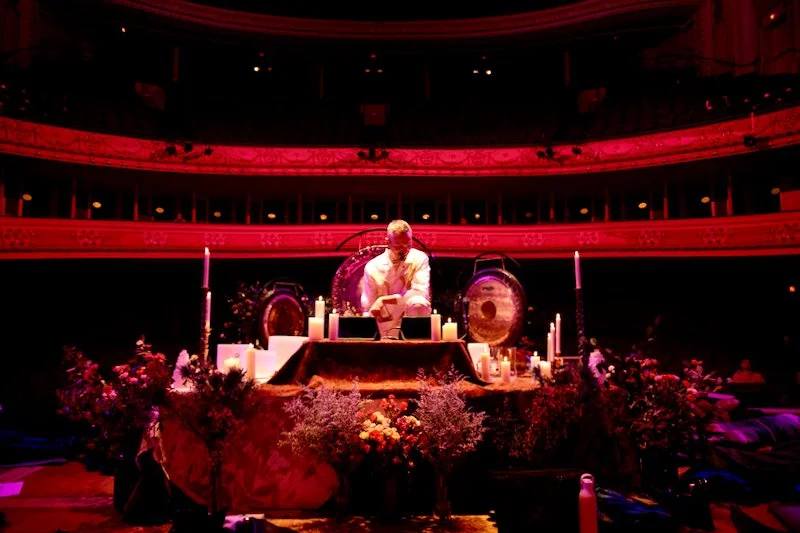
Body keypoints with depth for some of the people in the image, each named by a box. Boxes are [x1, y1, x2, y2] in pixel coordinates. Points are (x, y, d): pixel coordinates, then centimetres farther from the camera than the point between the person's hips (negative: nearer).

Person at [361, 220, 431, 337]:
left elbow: (421, 293, -21)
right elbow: (368, 310, -2)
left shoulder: (419, 259, -8)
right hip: (386, 333, 1)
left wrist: (383, 300, -24)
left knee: (418, 304, -29)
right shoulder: (373, 267, -5)